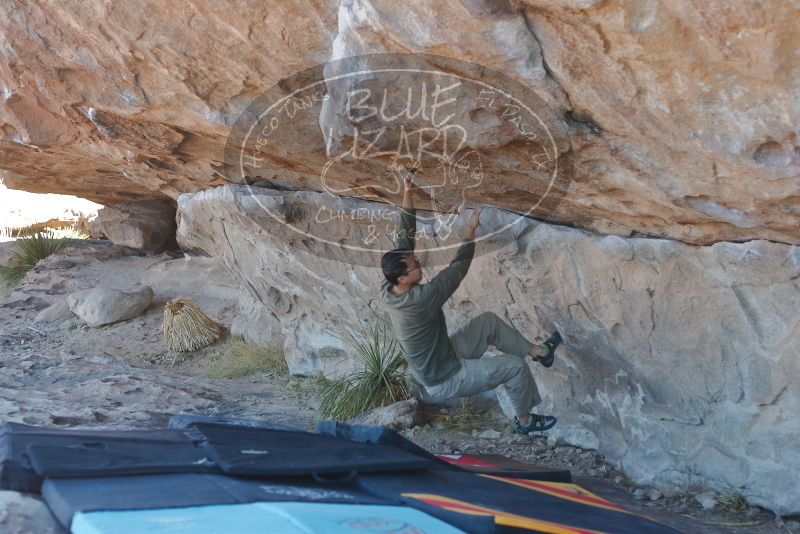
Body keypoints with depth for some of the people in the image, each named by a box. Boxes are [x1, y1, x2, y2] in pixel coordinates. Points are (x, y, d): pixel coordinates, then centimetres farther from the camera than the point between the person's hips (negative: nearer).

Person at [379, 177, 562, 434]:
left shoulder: (387, 291, -11)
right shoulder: (419, 299, -36)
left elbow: (405, 239, -6)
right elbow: (458, 268, -26)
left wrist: (407, 196, -9)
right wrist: (471, 228, -15)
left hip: (442, 357, 9)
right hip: (444, 380, -9)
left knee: (489, 321, 14)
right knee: (515, 366, -4)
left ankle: (539, 351, 30)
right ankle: (524, 421, 19)